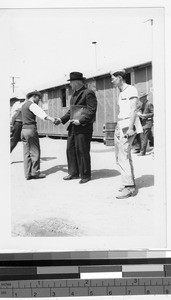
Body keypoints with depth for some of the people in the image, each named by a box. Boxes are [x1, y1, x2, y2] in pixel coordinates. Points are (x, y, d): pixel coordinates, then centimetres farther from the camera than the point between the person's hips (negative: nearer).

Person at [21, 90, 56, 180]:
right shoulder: (32, 105, -9)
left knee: (26, 153, 7)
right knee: (35, 152, -1)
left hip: (24, 130, 9)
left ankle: (28, 174, 8)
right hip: (31, 129, -8)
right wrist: (51, 119, -40)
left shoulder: (24, 105, 19)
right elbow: (40, 112, -28)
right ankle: (35, 172, 1)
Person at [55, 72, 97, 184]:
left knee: (82, 151, -3)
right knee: (70, 149, 10)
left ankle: (85, 175, 9)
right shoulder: (75, 94, 19)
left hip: (83, 128, -9)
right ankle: (74, 173, 21)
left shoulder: (88, 93, -9)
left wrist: (80, 121, -22)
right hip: (73, 127, 9)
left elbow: (92, 110, -15)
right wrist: (62, 119, 13)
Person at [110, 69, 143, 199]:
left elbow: (133, 110, -15)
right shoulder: (121, 93, 21)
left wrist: (130, 127, -22)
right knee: (120, 156, 11)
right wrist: (119, 128, 16)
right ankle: (130, 182, 20)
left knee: (123, 156, -15)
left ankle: (129, 187, -14)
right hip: (120, 125, 10)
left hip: (128, 125, -10)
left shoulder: (131, 89, -6)